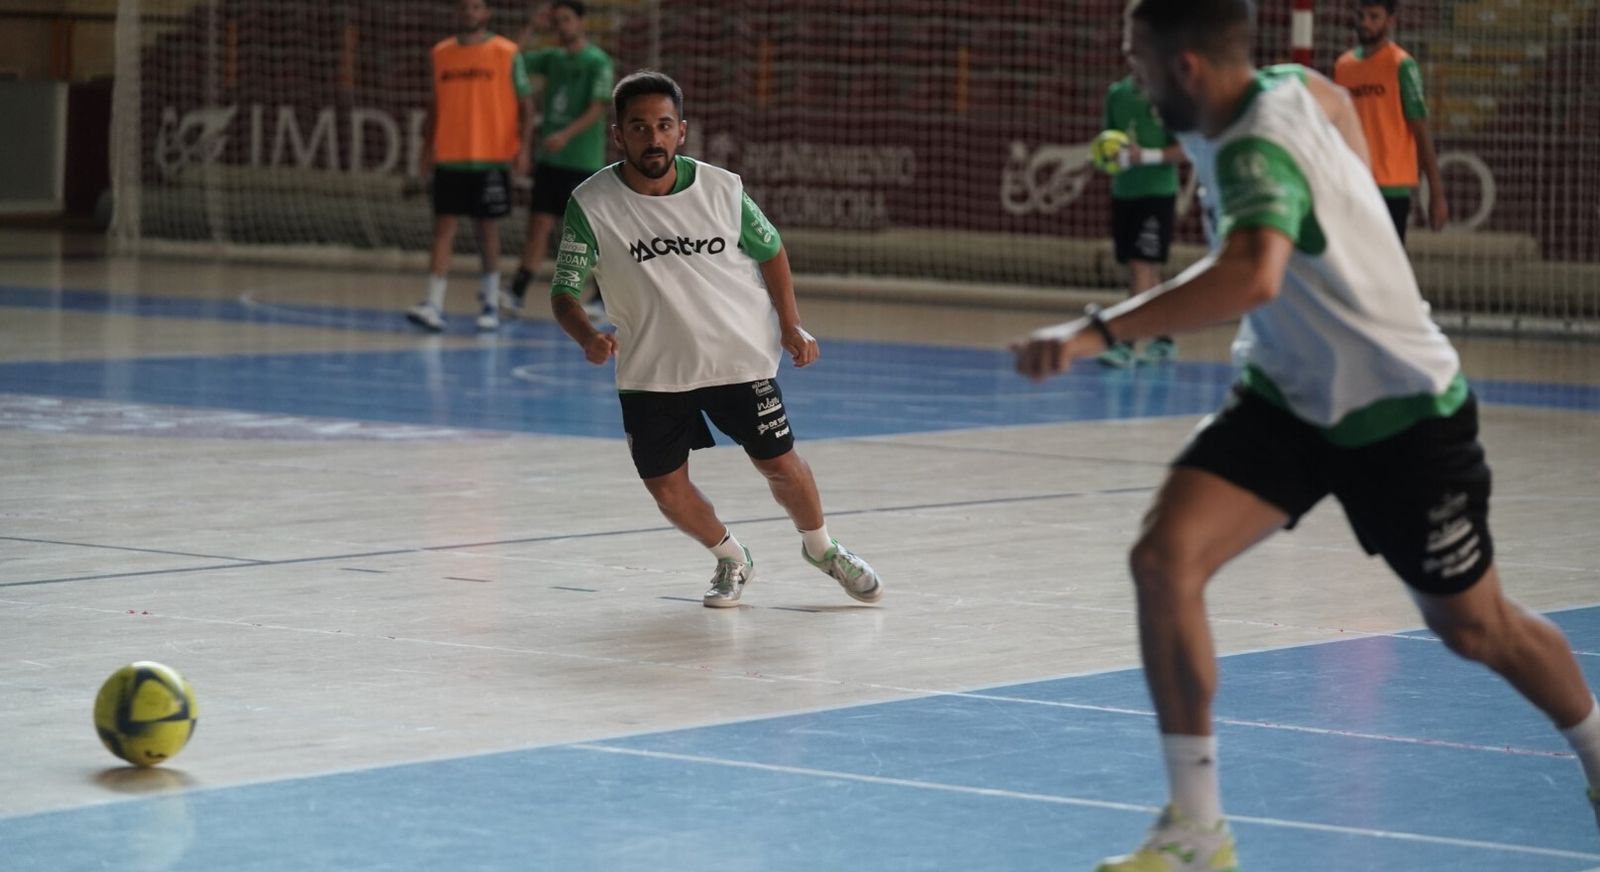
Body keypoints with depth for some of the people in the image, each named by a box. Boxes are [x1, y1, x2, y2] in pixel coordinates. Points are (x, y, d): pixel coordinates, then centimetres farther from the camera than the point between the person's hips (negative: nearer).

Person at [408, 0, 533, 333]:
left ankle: (490, 303, 20)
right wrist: (428, 145, 10)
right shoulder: (441, 53, 9)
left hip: (491, 158, -2)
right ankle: (434, 305, -11)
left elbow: (525, 102, -1)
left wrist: (523, 145, -11)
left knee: (486, 229, 6)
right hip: (449, 157, 2)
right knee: (443, 227, -5)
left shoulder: (506, 53, -2)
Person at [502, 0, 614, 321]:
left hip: (583, 161, -5)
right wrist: (532, 30, 2)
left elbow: (596, 111, -13)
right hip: (550, 159, 5)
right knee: (539, 223, 0)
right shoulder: (552, 58, 12)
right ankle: (517, 292, -3)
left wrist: (566, 135, -25)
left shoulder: (597, 62, -6)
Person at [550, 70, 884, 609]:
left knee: (780, 464, 3)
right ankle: (730, 559, 30)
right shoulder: (592, 205, -16)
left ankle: (821, 547, 34)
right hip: (651, 370, 0)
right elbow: (564, 293, -13)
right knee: (666, 486, 1)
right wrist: (588, 337, -33)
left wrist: (790, 326, -1)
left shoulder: (721, 189, -11)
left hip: (740, 356, 0)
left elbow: (770, 251, 6)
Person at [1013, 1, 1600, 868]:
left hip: (1400, 412, -7)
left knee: (1475, 627, 11)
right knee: (1164, 556, -16)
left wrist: (1096, 332, -61)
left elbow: (1252, 275, -54)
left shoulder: (1257, 149, -32)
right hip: (1288, 397, 7)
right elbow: (1339, 102, 18)